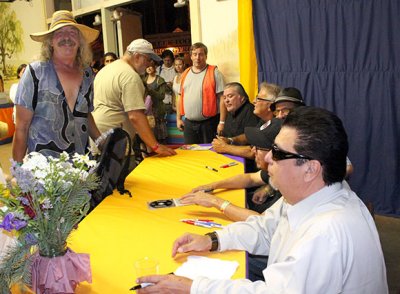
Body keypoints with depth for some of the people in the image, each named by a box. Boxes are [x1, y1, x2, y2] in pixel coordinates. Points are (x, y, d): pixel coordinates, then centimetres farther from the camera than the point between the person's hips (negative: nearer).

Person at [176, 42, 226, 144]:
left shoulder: (214, 72, -3)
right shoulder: (185, 74, 13)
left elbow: (222, 98, -8)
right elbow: (181, 98, 18)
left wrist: (222, 122, -13)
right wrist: (178, 118, 13)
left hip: (209, 123, -4)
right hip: (188, 123, 5)